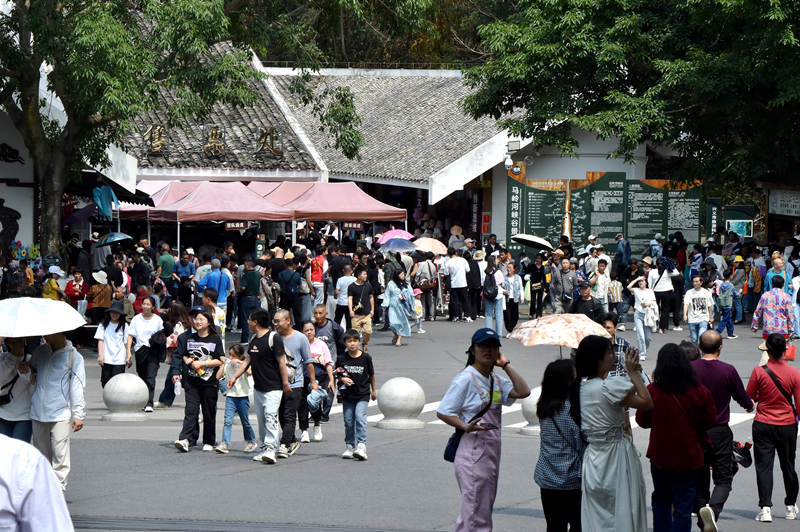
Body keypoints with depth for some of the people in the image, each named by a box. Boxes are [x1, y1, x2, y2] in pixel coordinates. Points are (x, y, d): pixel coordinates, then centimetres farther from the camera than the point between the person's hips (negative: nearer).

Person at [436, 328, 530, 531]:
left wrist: (506, 365, 3)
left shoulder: (496, 381, 13)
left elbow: (523, 392, 1)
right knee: (476, 515, -8)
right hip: (473, 451, -8)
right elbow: (443, 412, -11)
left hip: (492, 452, 8)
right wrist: (466, 426, -26)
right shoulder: (465, 379, -10)